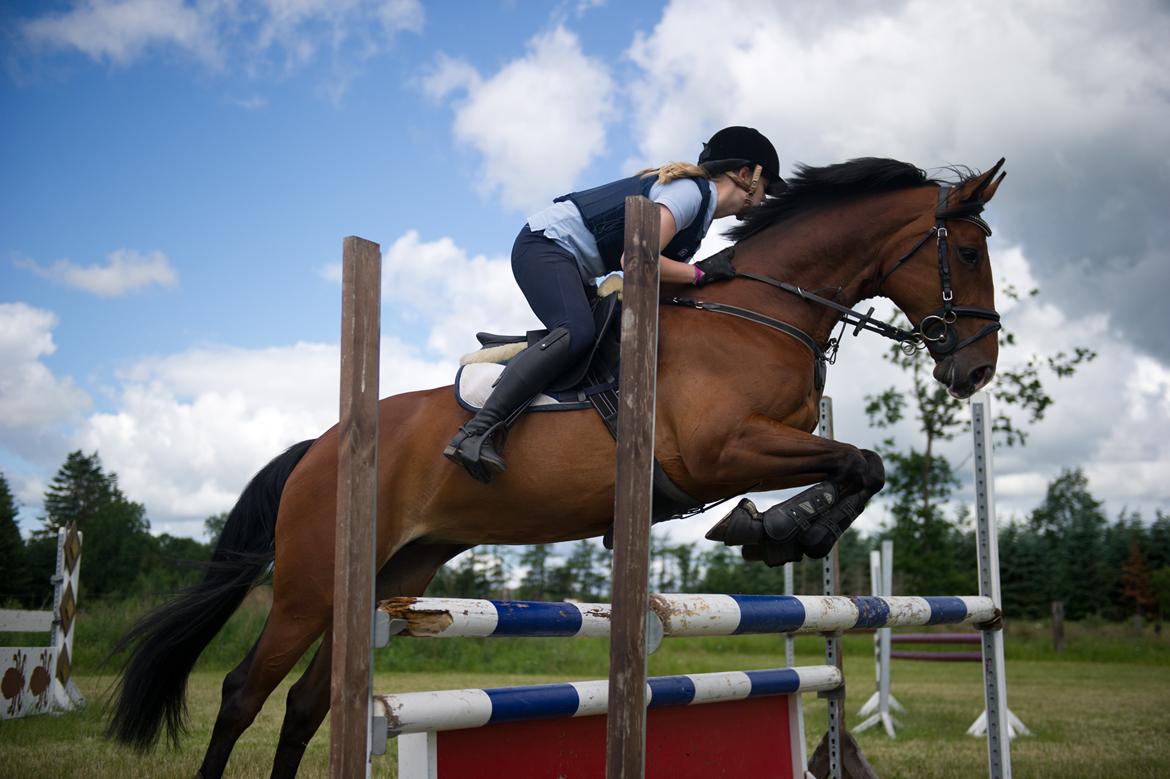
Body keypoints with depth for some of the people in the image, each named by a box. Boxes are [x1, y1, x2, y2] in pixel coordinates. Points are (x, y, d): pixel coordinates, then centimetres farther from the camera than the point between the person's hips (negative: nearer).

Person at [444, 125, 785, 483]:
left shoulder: (697, 196, 18)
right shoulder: (692, 190, -13)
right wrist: (700, 273, -15)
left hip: (571, 264, 11)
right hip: (546, 244, -11)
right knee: (577, 332, -31)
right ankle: (475, 432, -39)